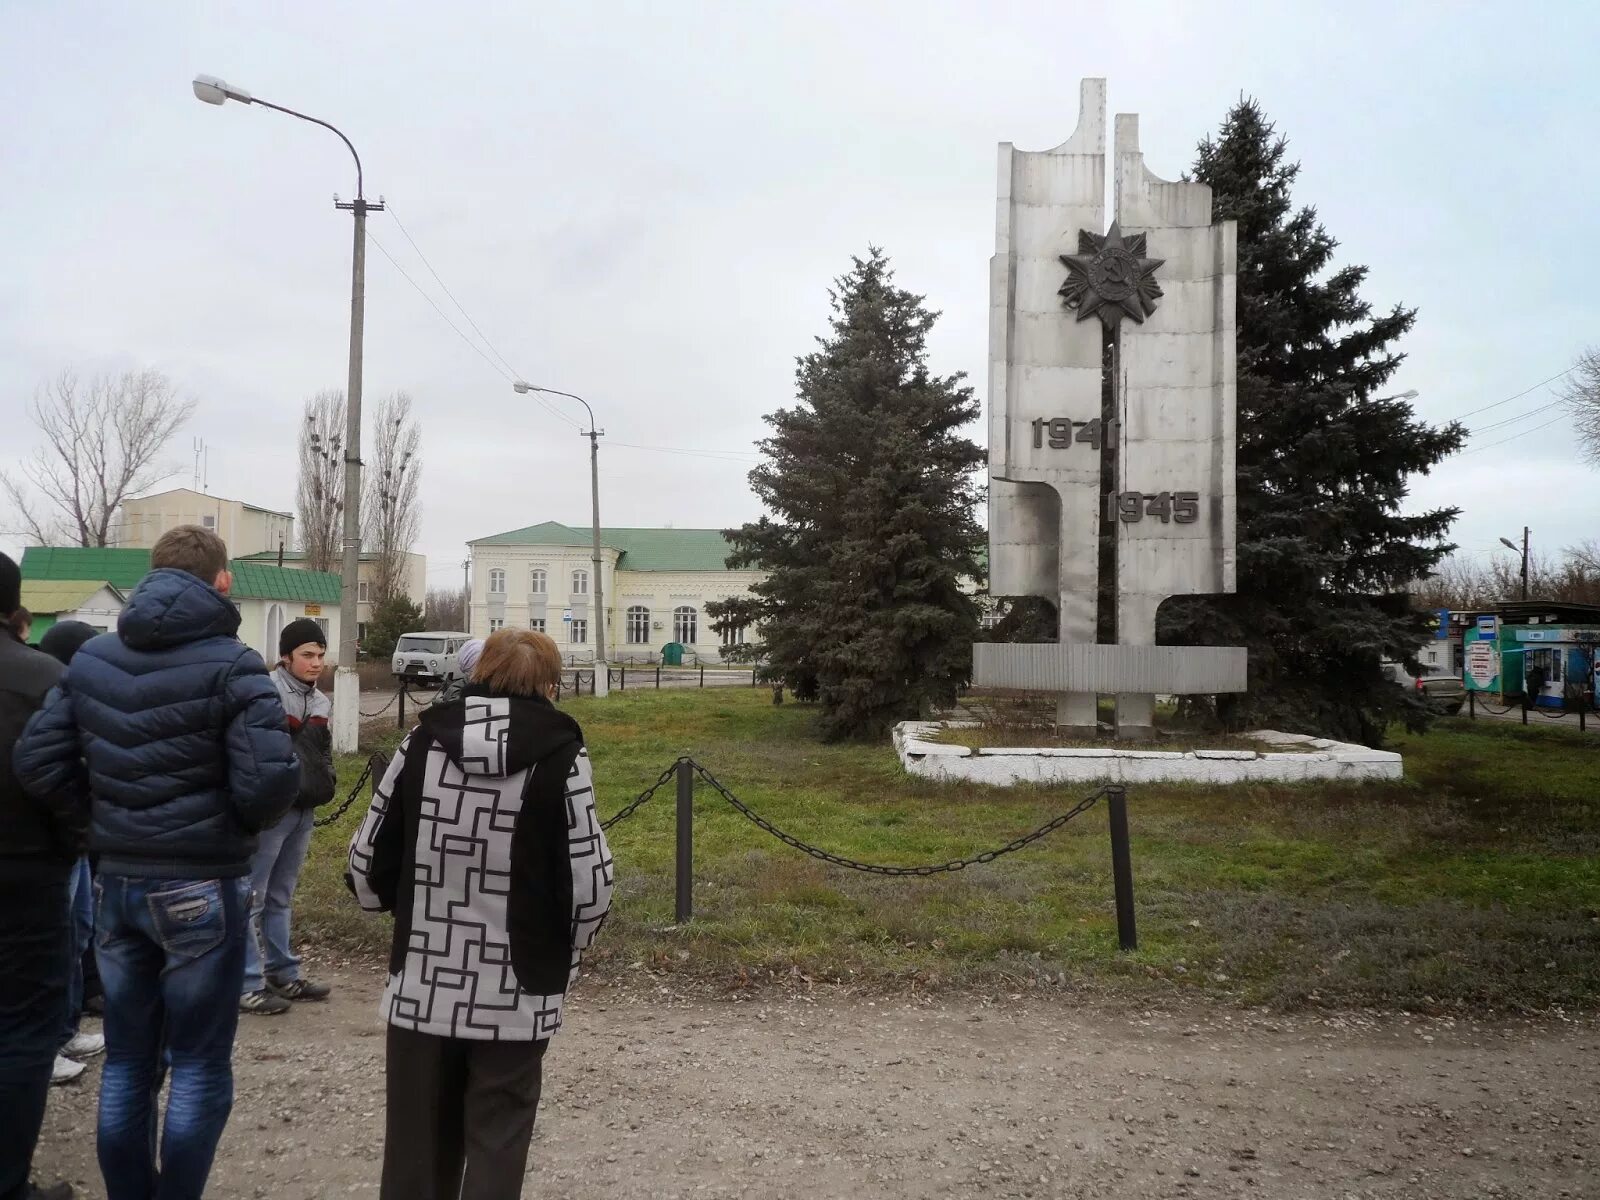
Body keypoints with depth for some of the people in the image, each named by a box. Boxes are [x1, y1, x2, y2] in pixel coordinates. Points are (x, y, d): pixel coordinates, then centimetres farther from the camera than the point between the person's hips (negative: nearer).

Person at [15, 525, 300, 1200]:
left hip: (117, 882, 6)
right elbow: (269, 784, -23)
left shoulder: (91, 660, 4)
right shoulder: (231, 665, -14)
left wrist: (110, 797, 13)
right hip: (201, 887, -5)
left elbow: (37, 765, 2)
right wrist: (242, 821, -2)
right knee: (200, 1067, 8)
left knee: (126, 1062, 16)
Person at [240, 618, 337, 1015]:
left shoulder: (320, 702, 14)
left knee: (279, 897, 17)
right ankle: (248, 983, 4)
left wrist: (324, 785, 13)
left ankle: (282, 974, 25)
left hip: (302, 809, 8)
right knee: (252, 898, -1)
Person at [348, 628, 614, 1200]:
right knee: (497, 1141, 11)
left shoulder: (423, 743, -1)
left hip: (421, 984, 3)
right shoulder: (559, 756, -9)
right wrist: (561, 956, 9)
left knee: (417, 1143, 17)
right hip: (515, 992, -2)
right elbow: (589, 883, -10)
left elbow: (368, 861, 4)